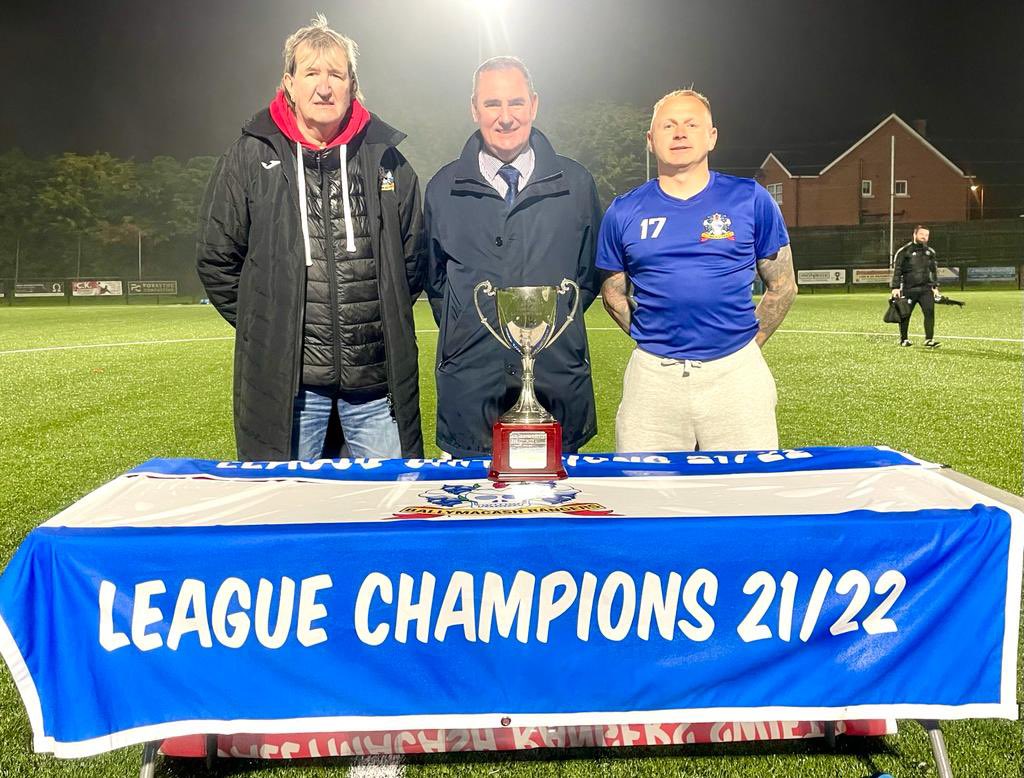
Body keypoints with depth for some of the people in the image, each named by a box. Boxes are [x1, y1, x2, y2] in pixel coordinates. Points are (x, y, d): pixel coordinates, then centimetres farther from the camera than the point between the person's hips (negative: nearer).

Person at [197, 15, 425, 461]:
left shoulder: (385, 158, 8)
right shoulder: (250, 158, 3)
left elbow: (414, 257, 17)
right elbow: (217, 261, 8)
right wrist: (266, 328, 7)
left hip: (377, 377, 2)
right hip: (285, 380, -1)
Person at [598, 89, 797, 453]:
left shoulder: (750, 200, 5)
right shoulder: (624, 212, 6)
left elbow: (782, 286, 12)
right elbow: (614, 294, 16)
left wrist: (750, 342, 7)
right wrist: (654, 340, 8)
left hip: (736, 371, 0)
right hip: (652, 376, 1)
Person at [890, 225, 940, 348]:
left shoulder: (930, 252, 12)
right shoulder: (904, 251, -3)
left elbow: (934, 270, 20)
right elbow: (896, 270, -4)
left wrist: (935, 287, 15)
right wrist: (895, 287, -10)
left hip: (926, 289, 3)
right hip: (908, 290, -3)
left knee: (930, 312, -11)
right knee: (905, 314, 6)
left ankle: (929, 340, -10)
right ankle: (904, 339, 25)